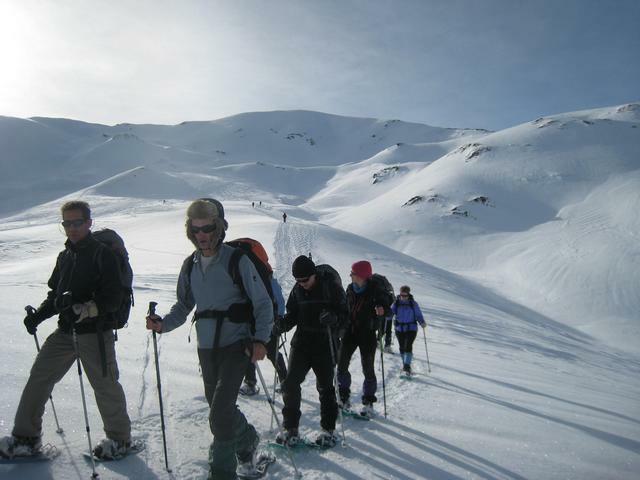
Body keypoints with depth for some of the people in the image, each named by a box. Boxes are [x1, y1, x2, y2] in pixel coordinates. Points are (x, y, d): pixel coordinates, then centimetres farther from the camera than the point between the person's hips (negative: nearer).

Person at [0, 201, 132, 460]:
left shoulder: (103, 254, -9)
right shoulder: (65, 256, 13)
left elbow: (113, 299, -15)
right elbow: (55, 295, 20)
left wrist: (83, 309, -27)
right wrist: (38, 315, 6)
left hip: (95, 333, -7)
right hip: (65, 332, 7)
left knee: (105, 385, 2)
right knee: (39, 378, 8)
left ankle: (120, 438, 21)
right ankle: (26, 437, 25)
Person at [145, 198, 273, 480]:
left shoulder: (237, 261, -10)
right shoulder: (190, 265, 7)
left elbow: (263, 303, -8)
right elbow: (184, 305, 14)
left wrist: (260, 339, -19)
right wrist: (163, 324, -4)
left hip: (236, 346, -6)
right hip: (206, 348, 6)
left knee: (220, 412, -13)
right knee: (220, 409, 16)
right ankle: (247, 440, 41)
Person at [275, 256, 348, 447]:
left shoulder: (331, 286, -9)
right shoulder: (297, 290, 5)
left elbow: (345, 316, -9)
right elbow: (292, 314, 12)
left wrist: (333, 318, -30)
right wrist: (283, 324, -9)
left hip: (325, 344, -4)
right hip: (301, 343, 4)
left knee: (325, 387, 5)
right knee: (290, 383, -2)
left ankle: (329, 430, 21)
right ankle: (291, 429, 11)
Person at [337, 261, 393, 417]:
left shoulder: (375, 288, -9)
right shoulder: (351, 288, 6)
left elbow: (387, 304, -12)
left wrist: (382, 308, -33)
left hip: (368, 333, -4)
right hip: (350, 331, 5)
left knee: (368, 368, 1)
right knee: (342, 365, 0)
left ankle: (368, 403, 15)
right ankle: (343, 398, 17)